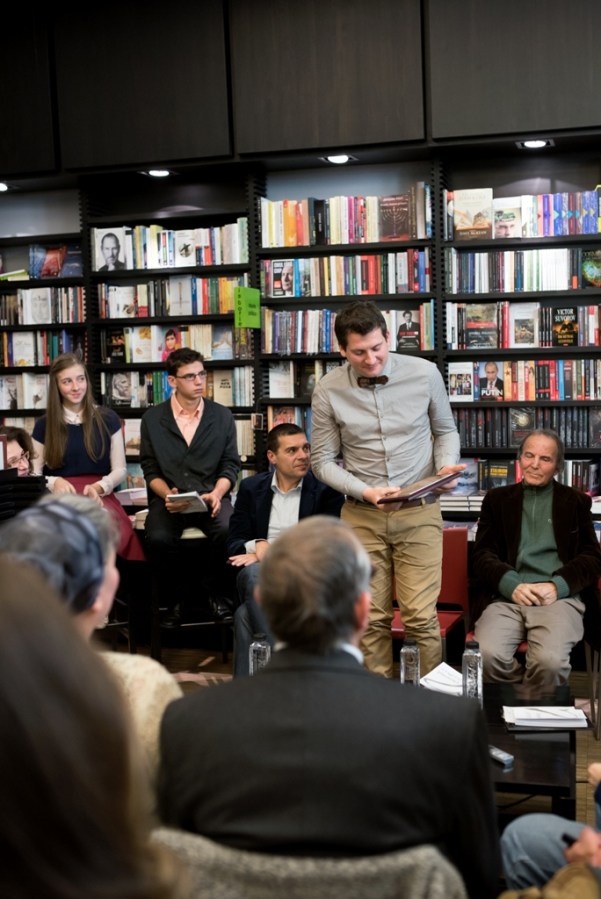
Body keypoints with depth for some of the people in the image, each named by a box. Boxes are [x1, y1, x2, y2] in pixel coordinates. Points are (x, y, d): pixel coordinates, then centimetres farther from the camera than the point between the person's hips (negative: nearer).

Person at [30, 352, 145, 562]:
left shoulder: (108, 419, 9)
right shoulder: (44, 425, 11)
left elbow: (120, 470, 10)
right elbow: (34, 474, 12)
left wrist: (98, 487, -11)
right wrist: (55, 482, -10)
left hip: (99, 495, 0)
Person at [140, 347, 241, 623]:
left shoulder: (222, 416, 10)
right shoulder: (152, 419, 8)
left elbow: (230, 465, 8)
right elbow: (150, 469, 7)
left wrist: (216, 494, -11)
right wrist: (168, 494, -13)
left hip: (212, 497, 1)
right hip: (169, 497, 0)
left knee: (230, 534, -31)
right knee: (158, 539, -31)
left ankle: (221, 597, -4)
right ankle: (174, 600, -4)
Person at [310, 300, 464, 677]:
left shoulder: (424, 373, -6)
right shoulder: (328, 391, -6)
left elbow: (445, 430, 10)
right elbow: (323, 460, 2)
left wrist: (446, 465, -10)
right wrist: (364, 491, -14)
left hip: (419, 511, -1)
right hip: (362, 514, 1)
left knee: (421, 617, -4)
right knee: (371, 618, 6)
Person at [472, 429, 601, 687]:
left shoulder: (576, 501, 18)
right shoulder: (497, 499, 18)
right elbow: (482, 555, 11)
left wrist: (557, 586, -9)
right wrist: (512, 585, -10)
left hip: (559, 597, -1)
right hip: (506, 596, 1)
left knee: (550, 660, -33)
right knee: (487, 654, -31)